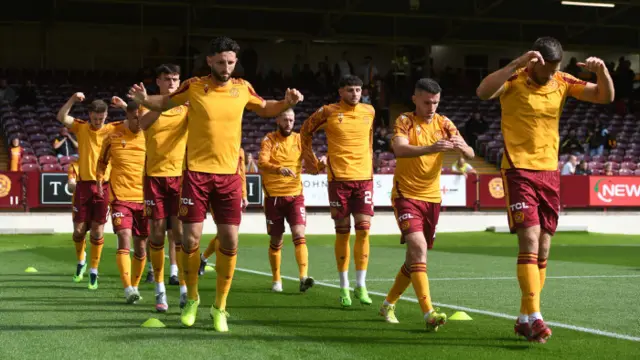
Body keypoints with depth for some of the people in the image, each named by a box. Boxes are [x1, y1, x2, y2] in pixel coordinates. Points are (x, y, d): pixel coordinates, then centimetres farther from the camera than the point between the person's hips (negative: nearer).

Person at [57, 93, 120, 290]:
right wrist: (73, 99, -21)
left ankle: (93, 272, 8)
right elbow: (62, 117, -10)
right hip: (84, 184, 1)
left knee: (97, 230, -1)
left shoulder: (112, 130, 0)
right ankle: (80, 262, 31)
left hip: (104, 185, -1)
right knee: (79, 229, 5)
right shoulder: (81, 128, 3)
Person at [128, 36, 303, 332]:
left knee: (229, 240, -1)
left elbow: (264, 109, 22)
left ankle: (220, 307, 13)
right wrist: (143, 100, -7)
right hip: (197, 173, -2)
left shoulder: (242, 88, 3)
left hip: (229, 175, 2)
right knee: (190, 239, -2)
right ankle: (192, 299, 21)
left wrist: (287, 103, 3)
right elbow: (166, 102, 13)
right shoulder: (194, 86, -2)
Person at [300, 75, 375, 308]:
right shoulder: (328, 112, -1)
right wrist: (311, 161, 8)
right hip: (339, 178, -2)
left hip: (364, 177, 3)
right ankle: (344, 287, 11)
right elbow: (305, 132, 13)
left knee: (363, 230, -5)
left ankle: (361, 285, 2)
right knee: (343, 232, 1)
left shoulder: (369, 111, 10)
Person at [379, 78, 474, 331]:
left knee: (416, 256, 11)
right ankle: (428, 313, -27)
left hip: (432, 197, 5)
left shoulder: (444, 123, 4)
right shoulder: (404, 122, -7)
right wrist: (431, 148, -44)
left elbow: (470, 154, -5)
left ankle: (389, 305, 30)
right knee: (418, 247, -23)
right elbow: (400, 150, -27)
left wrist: (462, 147, -30)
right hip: (406, 194, -5)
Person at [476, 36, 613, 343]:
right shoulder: (514, 80, -9)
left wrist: (602, 70, -13)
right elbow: (483, 92, -29)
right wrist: (517, 64, -34)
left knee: (543, 250, 6)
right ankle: (534, 317, -18)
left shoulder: (562, 83, 6)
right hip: (519, 170, -6)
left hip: (549, 171, 6)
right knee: (530, 241, -17)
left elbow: (605, 96, 6)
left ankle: (524, 320, 15)